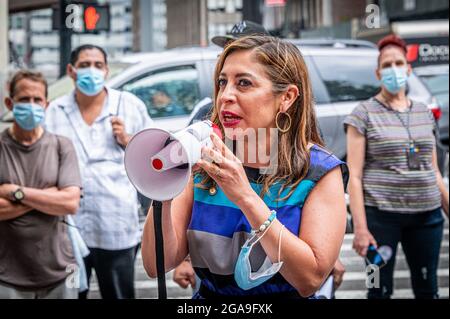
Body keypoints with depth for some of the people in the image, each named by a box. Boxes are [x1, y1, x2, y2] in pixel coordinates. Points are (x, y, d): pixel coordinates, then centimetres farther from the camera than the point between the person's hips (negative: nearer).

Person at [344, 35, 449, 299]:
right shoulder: (364, 114, -2)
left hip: (427, 215, 4)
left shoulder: (424, 113, 12)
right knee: (380, 289, 2)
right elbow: (354, 176, -7)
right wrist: (361, 228, -14)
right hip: (381, 215, -4)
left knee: (428, 289, 10)